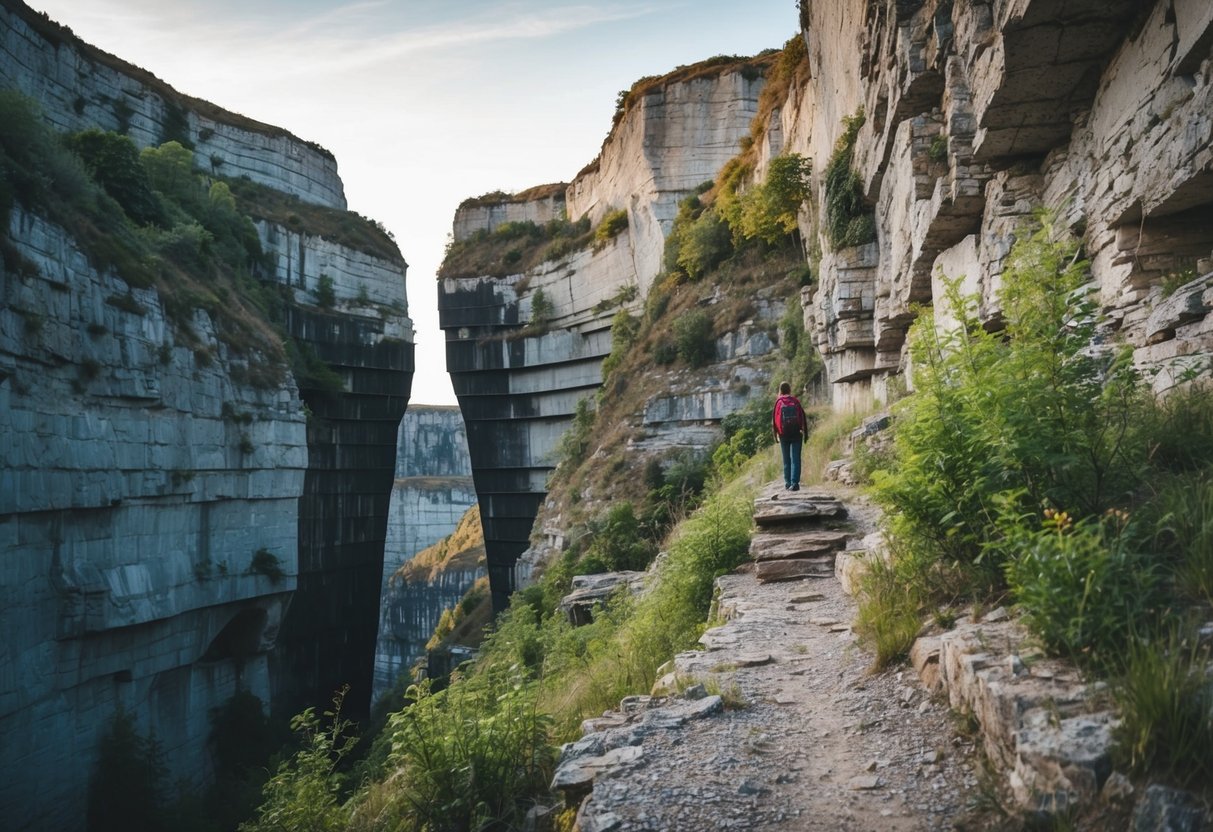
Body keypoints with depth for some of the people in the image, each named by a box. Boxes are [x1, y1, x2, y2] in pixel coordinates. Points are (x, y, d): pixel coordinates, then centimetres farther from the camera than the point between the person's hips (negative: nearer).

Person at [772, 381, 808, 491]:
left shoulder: (778, 402, 1)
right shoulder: (796, 401, 1)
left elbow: (774, 420, 2)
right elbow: (803, 418, 0)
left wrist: (775, 434, 10)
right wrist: (805, 433, 6)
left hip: (784, 435, 0)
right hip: (796, 434, 0)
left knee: (786, 460, 11)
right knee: (795, 459, -2)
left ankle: (788, 484, 12)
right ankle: (795, 483, -11)